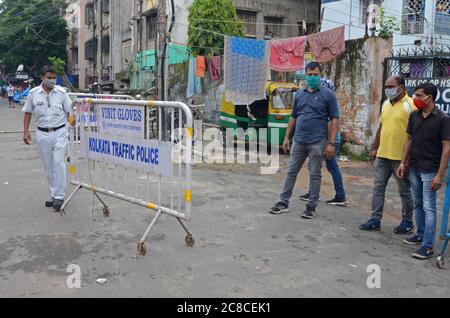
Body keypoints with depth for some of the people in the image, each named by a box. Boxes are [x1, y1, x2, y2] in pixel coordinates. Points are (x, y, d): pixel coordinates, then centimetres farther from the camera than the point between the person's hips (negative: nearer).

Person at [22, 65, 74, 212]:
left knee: (58, 163, -10)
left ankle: (59, 196, -4)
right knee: (48, 166, 10)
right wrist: (26, 131, 3)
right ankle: (55, 194, 23)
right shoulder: (33, 93, 1)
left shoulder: (61, 92, -2)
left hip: (59, 132, -2)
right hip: (42, 134, 2)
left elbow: (69, 112, 1)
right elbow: (27, 113, 10)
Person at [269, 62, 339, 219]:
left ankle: (311, 207, 14)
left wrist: (331, 143, -12)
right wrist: (287, 137, 11)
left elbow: (334, 119, -5)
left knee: (315, 175, 4)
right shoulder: (299, 94, 11)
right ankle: (284, 202, 18)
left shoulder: (327, 94, -3)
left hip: (317, 142, -4)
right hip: (298, 141, 4)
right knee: (291, 172, 9)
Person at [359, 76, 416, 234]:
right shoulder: (386, 104, 12)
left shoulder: (410, 105, -10)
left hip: (400, 157, -7)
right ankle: (375, 220, 16)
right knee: (378, 188, 8)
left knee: (404, 191, 7)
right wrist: (374, 148, 16)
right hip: (382, 155, 7)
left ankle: (407, 222, 21)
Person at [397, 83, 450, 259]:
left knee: (428, 207, -5)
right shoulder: (414, 116, 5)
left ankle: (428, 246, -3)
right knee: (417, 204, 16)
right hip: (414, 168, 6)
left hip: (430, 170, -6)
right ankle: (421, 235, 31)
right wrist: (403, 163, 10)